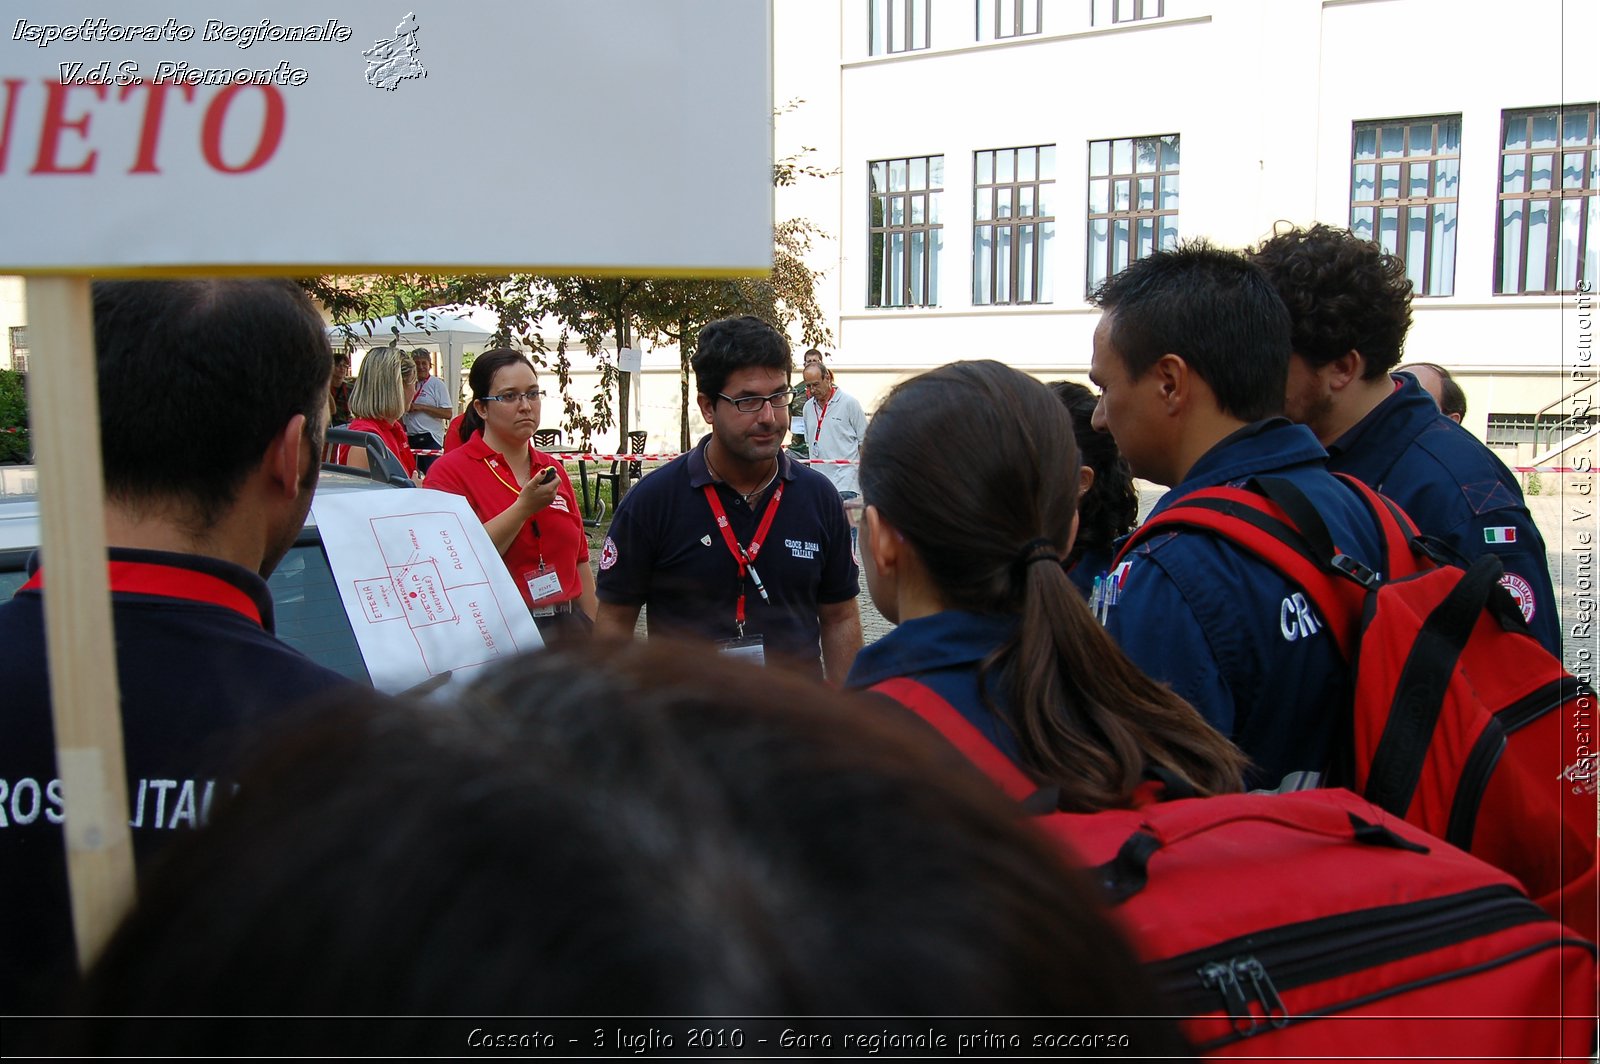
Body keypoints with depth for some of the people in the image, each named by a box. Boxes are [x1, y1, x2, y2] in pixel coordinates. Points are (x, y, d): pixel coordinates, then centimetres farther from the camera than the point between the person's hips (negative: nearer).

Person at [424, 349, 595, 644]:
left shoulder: (553, 471, 9)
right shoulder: (451, 471, -8)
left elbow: (580, 562, 12)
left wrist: (596, 638, 10)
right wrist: (524, 507, -22)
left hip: (566, 628, 5)